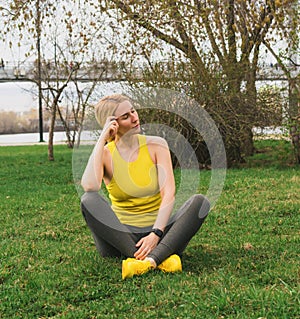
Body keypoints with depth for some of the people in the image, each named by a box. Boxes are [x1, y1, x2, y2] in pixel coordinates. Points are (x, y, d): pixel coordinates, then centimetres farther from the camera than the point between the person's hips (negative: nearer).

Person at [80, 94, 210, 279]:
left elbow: (169, 193, -11)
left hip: (157, 231, 1)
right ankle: (161, 257, -36)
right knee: (89, 200, -27)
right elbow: (90, 187, -25)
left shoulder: (156, 145, 0)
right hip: (120, 235, -1)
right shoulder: (105, 153, -2)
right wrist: (102, 139, -16)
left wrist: (156, 235, -26)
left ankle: (151, 259, -42)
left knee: (200, 201, -22)